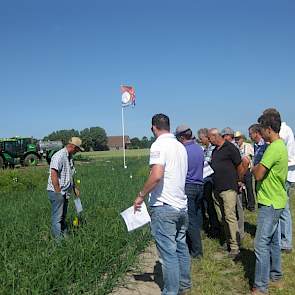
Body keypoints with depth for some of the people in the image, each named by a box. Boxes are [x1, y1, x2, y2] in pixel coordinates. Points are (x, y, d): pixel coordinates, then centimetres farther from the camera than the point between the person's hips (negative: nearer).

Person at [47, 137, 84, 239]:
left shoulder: (70, 157, 14)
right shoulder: (59, 156, -17)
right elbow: (53, 174, -24)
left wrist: (74, 188, 23)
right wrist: (58, 192, -22)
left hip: (65, 192, 10)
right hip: (56, 192, -10)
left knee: (63, 216, 18)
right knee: (57, 217, -2)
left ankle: (65, 236, 28)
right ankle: (58, 238, 5)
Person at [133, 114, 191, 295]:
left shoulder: (159, 145, -14)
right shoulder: (181, 146, 11)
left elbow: (157, 175, -26)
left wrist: (141, 195, -15)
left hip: (164, 207, -8)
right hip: (182, 205, 8)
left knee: (168, 252, 1)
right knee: (181, 247, 20)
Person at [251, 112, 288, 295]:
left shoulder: (274, 148, -20)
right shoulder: (281, 146, 13)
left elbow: (258, 175, -22)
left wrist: (255, 168, -3)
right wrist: (258, 168, 2)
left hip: (270, 203, -11)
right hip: (275, 201, 11)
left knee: (261, 244, -7)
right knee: (273, 241, 19)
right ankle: (276, 278, 32)